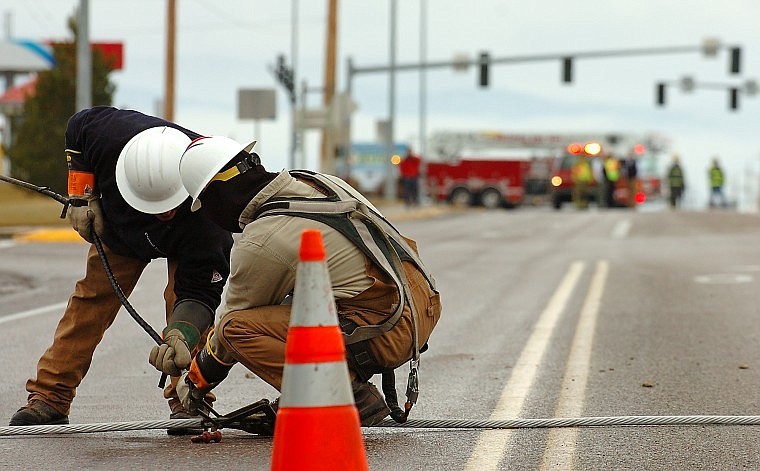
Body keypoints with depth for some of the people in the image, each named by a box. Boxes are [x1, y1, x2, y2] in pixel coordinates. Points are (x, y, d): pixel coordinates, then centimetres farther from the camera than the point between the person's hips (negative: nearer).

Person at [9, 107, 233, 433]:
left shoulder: (207, 212, -46)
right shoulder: (113, 134, -42)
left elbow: (199, 292, -42)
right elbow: (78, 127, -15)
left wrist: (182, 334, -61)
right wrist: (82, 196, -18)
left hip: (189, 240, -3)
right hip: (118, 226, 3)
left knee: (184, 304, -22)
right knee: (92, 299, 1)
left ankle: (187, 404, -14)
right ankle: (48, 396, 7)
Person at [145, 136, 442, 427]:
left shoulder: (259, 244, -12)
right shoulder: (321, 182, 12)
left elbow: (234, 322, 3)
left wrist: (198, 380, 22)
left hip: (384, 336, -9)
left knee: (236, 329, -9)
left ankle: (351, 397, -11)